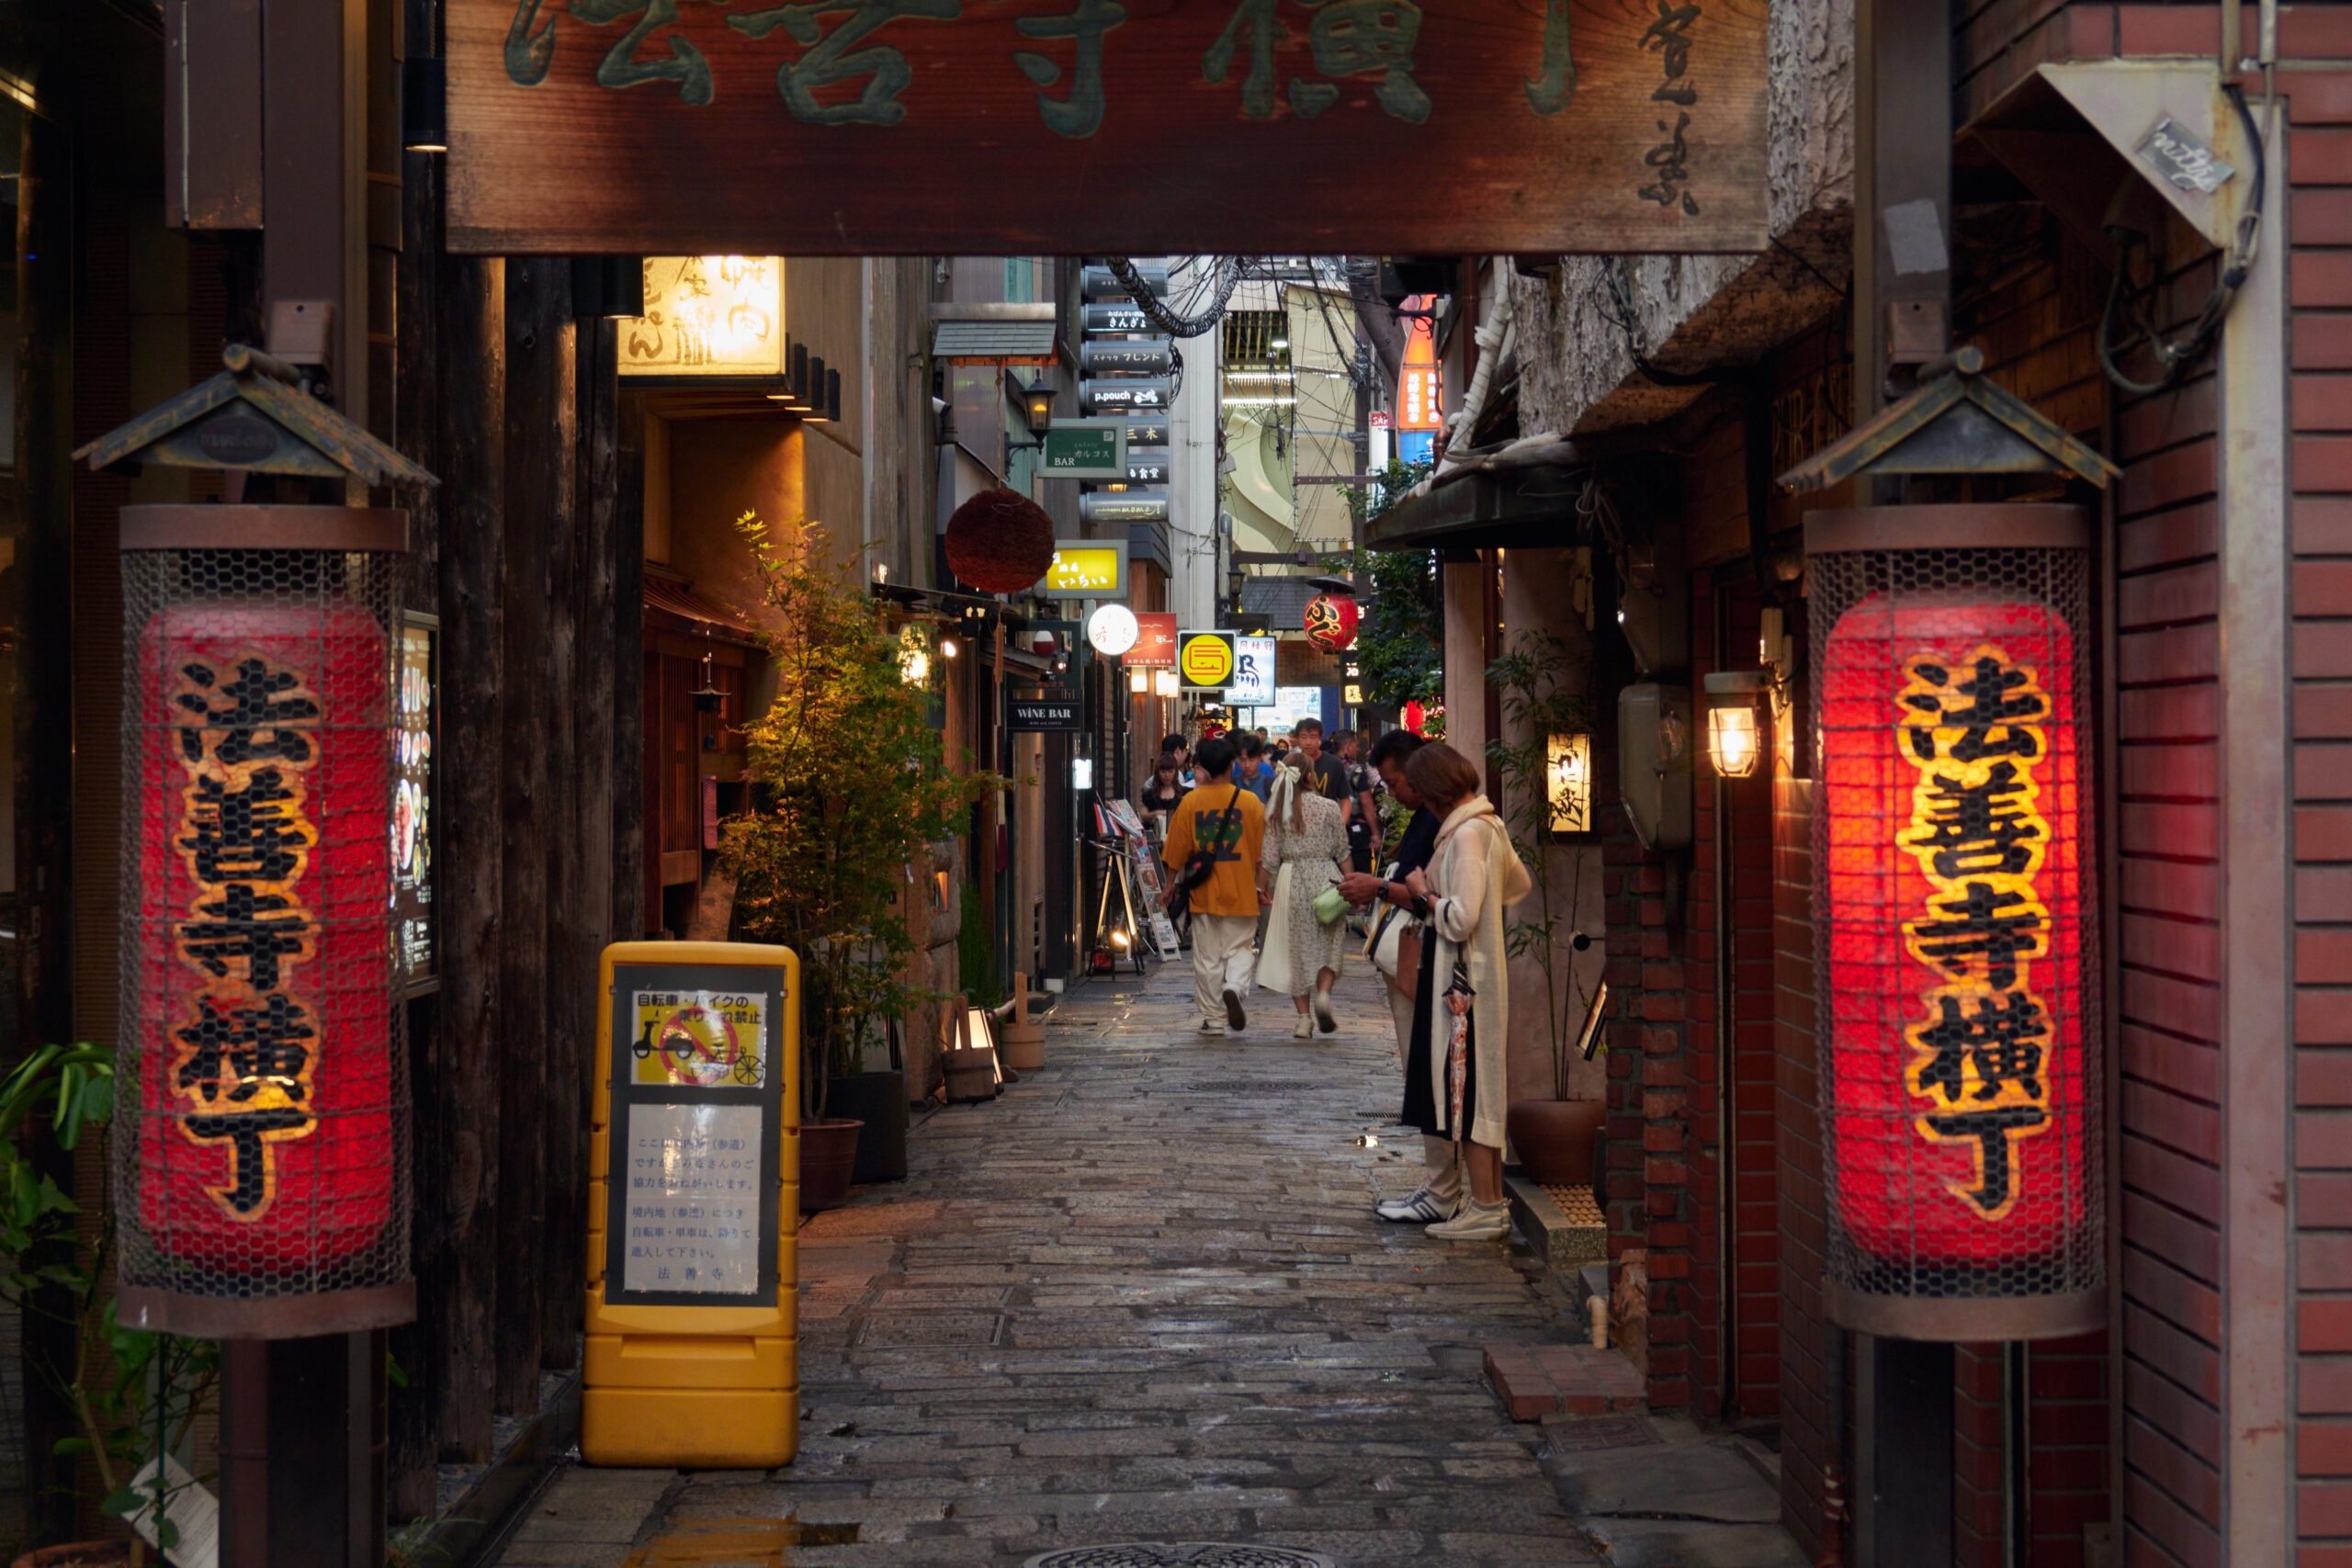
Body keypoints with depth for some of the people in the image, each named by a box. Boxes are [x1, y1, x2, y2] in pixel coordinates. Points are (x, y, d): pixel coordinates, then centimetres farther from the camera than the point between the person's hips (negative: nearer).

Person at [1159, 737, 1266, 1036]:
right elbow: (1262, 850, 2)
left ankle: (1213, 1018, 9)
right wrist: (1260, 887, 13)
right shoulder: (1250, 801, -4)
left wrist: (1170, 885, 12)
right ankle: (1234, 988, -19)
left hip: (1203, 893, 0)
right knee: (1239, 948, 10)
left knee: (1207, 957, 7)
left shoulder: (1190, 803, -4)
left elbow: (1177, 849, 0)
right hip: (1241, 893, 0)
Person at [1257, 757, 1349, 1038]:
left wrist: (1265, 889, 11)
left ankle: (1303, 1017, 3)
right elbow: (1342, 851, 0)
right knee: (1328, 943, 11)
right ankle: (1323, 993, -16)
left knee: (1295, 950, 7)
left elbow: (1269, 857, 0)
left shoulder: (1276, 812, 0)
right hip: (1325, 878, -1)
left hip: (1290, 880, 1)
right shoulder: (1328, 808, -4)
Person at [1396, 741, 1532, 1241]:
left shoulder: (1466, 834, -19)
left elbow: (1461, 918, -24)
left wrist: (1424, 894, -7)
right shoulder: (1489, 825, 10)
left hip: (1462, 980, -10)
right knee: (1482, 1088, 14)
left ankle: (1485, 1208, 0)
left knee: (1467, 1088, -4)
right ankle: (1493, 1203, 19)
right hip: (1483, 974, 10)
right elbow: (1519, 885, 26)